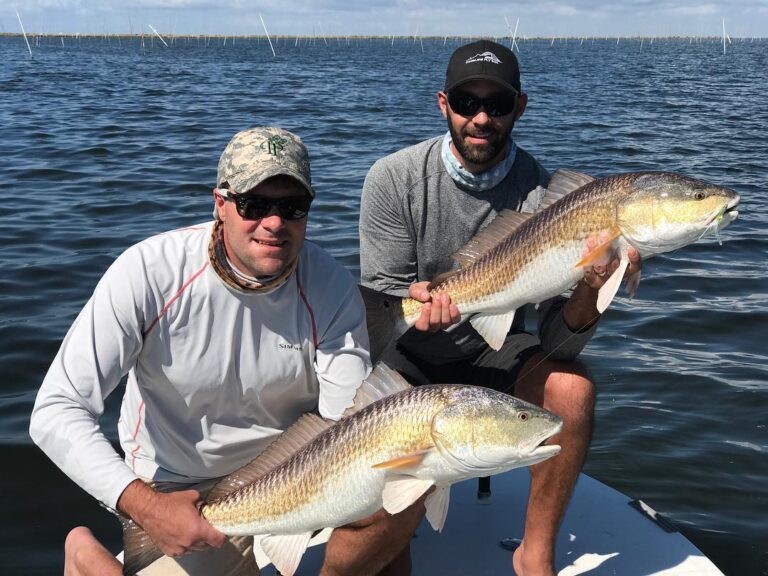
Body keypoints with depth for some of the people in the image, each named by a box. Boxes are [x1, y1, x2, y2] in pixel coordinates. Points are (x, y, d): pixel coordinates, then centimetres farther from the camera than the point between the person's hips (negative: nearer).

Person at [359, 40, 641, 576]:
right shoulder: (393, 179, -17)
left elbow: (553, 343, -21)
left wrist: (587, 295, -44)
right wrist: (417, 302, -38)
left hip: (492, 349, 2)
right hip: (409, 354, -1)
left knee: (572, 387, -27)